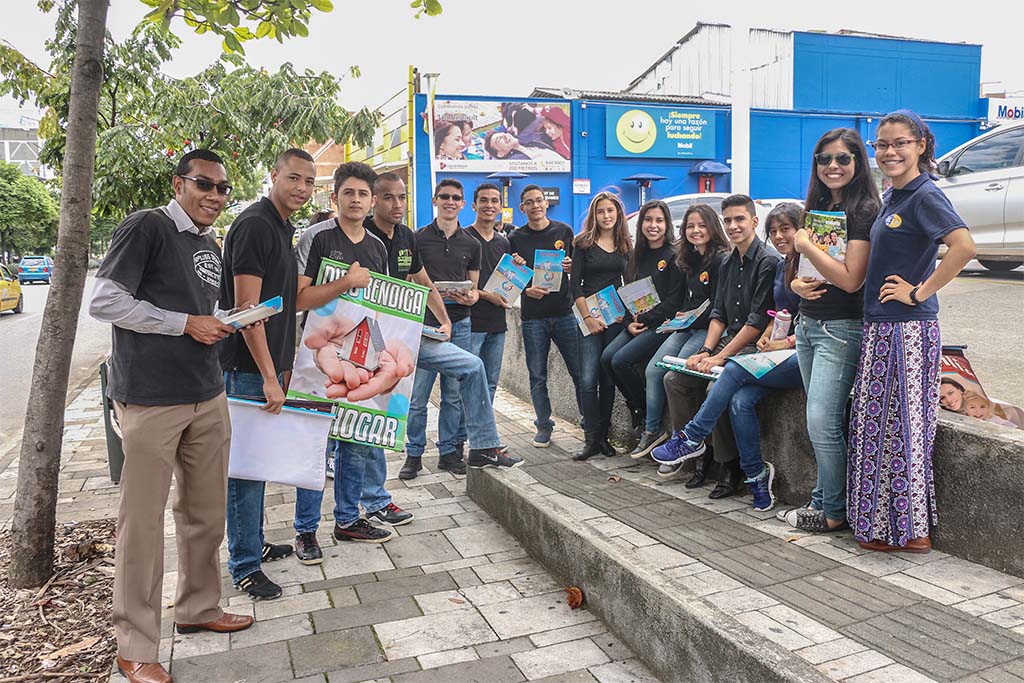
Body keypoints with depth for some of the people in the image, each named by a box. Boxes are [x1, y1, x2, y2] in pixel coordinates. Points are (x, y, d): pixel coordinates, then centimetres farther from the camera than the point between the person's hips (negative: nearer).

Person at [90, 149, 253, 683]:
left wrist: (218, 329, 9)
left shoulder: (211, 247, 17)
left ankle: (198, 608, 31)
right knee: (142, 519, 0)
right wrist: (186, 323, -13)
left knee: (206, 512, 14)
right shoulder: (146, 227, -7)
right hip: (150, 399, -7)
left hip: (207, 397, 8)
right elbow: (104, 302, -13)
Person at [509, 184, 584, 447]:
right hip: (533, 316, 0)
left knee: (580, 372, -1)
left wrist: (571, 266, -8)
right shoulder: (516, 239, 5)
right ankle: (544, 427, 18)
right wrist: (527, 290, -14)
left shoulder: (564, 231, 8)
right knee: (537, 376, 5)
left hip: (564, 312, 0)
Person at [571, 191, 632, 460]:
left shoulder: (626, 246, 11)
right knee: (588, 379, -8)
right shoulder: (583, 244, 2)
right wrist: (588, 317, -11)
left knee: (609, 379, 6)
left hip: (617, 317, 3)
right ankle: (591, 439, -1)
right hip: (589, 317, -3)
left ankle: (603, 436, 14)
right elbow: (575, 285, -2)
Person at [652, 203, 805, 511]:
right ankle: (756, 476, -8)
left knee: (735, 371, -23)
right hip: (780, 352, 7)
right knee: (740, 400, -19)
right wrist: (767, 336, 5)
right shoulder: (780, 266, 17)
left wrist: (788, 342, -15)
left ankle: (692, 438, -9)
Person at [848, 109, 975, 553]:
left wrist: (920, 292, -18)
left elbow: (964, 247, -26)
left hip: (906, 329, -9)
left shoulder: (925, 196, -12)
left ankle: (910, 531, 12)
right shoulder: (890, 197, 15)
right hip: (881, 327, 9)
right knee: (879, 425, 12)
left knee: (899, 426, -1)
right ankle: (883, 524, 23)